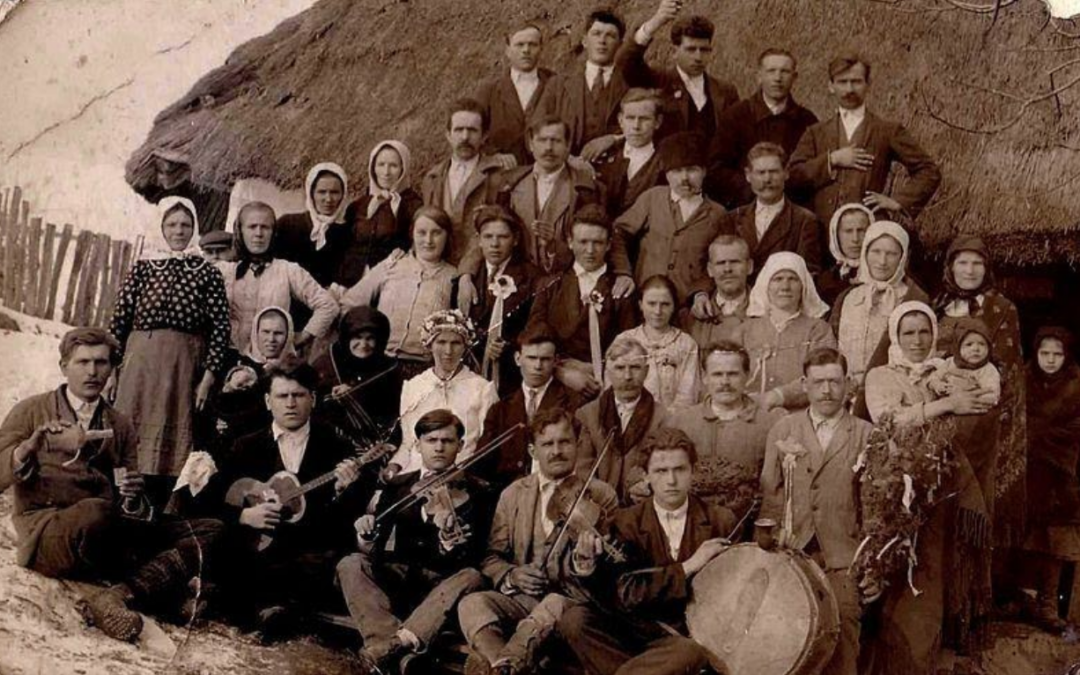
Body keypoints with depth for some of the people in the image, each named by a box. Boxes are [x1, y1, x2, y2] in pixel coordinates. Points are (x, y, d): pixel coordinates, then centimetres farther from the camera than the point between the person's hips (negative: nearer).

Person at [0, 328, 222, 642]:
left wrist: (133, 496, -7)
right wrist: (31, 445, -16)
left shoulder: (121, 426, 20)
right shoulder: (31, 412, 11)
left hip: (107, 535, 5)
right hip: (45, 533, -4)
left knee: (211, 532, -16)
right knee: (95, 512, -41)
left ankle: (118, 596, -37)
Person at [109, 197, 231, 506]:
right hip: (141, 364, 1)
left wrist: (209, 376, -7)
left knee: (178, 442, 2)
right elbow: (119, 321, 5)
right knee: (136, 437, 1)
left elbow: (221, 327, -1)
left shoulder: (207, 272, 3)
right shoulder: (143, 267, 6)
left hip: (185, 367, 0)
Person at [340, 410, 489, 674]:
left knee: (471, 577, -32)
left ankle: (389, 645, -49)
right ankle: (402, 652, -44)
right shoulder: (398, 485, 12)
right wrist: (366, 534, -16)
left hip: (443, 583, -2)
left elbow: (471, 558, -8)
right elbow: (373, 550, 7)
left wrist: (450, 532, -30)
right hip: (397, 577, 2)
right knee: (350, 565, -23)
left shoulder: (472, 492, 4)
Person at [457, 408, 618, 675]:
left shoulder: (601, 495, 9)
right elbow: (491, 557, 15)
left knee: (553, 604, -38)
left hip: (575, 599, -3)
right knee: (472, 603, -28)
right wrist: (512, 575, -8)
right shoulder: (513, 494, 17)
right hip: (521, 598, 3)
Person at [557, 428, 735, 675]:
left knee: (692, 653, -37)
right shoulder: (626, 522, -1)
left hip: (689, 635, -1)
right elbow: (627, 593, -13)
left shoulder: (721, 522, 2)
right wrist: (687, 567, -19)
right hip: (635, 626, 1)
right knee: (574, 619, -24)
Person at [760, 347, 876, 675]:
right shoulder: (782, 431, 11)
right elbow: (769, 498, 10)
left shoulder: (866, 435, 5)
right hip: (790, 553, 1)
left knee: (841, 644, -9)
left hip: (843, 558, -1)